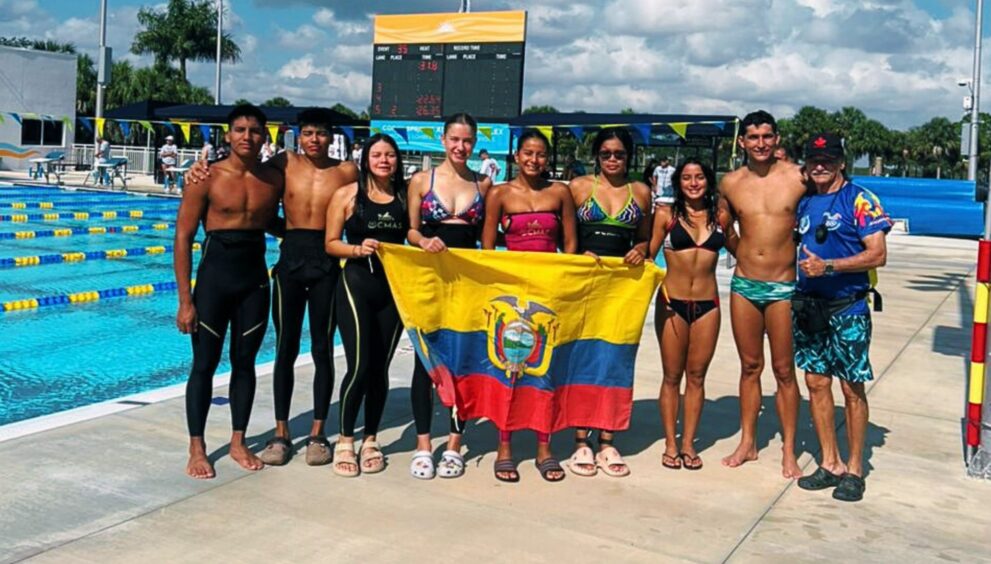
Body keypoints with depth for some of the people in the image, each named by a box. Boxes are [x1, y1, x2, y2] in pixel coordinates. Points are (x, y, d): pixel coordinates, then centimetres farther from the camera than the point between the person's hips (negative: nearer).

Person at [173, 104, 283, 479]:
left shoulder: (273, 180, 3)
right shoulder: (208, 177, -7)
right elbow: (183, 237, -8)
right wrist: (185, 300, -12)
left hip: (255, 279, 3)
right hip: (215, 275, -3)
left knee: (244, 362, 11)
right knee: (205, 363, 3)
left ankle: (238, 442, 24)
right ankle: (197, 448, 14)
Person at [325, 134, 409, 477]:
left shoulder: (404, 196, 8)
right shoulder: (348, 195, 1)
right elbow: (331, 243, 1)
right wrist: (358, 249, -17)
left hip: (393, 287, 3)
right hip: (356, 284, -3)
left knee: (380, 368, 8)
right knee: (359, 367, -8)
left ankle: (370, 441, 23)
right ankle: (345, 441, 10)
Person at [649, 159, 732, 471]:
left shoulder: (720, 216, 6)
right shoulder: (666, 214, 0)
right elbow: (648, 254, 2)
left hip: (707, 304, 2)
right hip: (672, 302, -2)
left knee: (696, 376, 8)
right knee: (672, 375, 7)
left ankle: (688, 443, 19)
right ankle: (670, 443, 17)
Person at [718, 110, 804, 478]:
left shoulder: (798, 178, -5)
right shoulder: (730, 183, 4)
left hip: (783, 286, -2)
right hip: (743, 285, 3)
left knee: (784, 370, 4)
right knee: (749, 367, 12)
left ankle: (789, 451, 16)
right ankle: (747, 443, 24)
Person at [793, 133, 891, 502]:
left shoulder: (860, 200, -6)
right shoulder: (803, 201, 10)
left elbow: (878, 255, -14)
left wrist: (828, 266, -21)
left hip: (847, 307, -5)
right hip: (808, 303, 6)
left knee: (852, 387, 1)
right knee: (816, 382, 8)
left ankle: (855, 470, 12)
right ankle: (830, 464, 19)